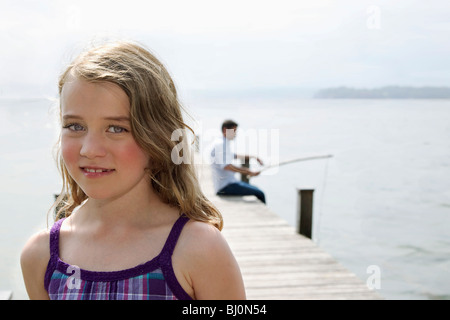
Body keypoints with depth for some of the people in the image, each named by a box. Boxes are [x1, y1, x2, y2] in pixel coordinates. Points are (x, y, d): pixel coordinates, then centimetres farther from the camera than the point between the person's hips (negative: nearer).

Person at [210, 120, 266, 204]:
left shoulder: (225, 143, 17)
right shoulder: (220, 144, -16)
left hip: (230, 181, 11)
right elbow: (226, 166, -28)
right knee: (259, 193, -16)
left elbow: (234, 155, 34)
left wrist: (252, 157, 22)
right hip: (224, 186, -11)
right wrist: (249, 172, -31)